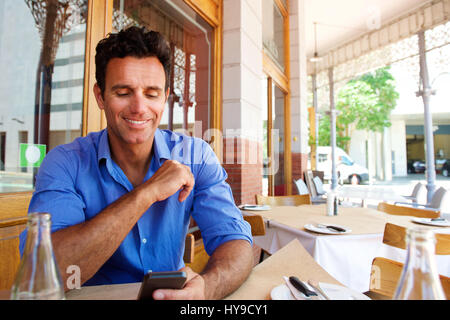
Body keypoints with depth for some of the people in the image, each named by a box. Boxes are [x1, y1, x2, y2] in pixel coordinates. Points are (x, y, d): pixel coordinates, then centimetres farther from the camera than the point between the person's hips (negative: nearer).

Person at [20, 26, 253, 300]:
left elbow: (235, 240, -13)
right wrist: (147, 192, -25)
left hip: (172, 296, 2)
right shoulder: (65, 163, -10)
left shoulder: (195, 156, -7)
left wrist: (206, 287, -33)